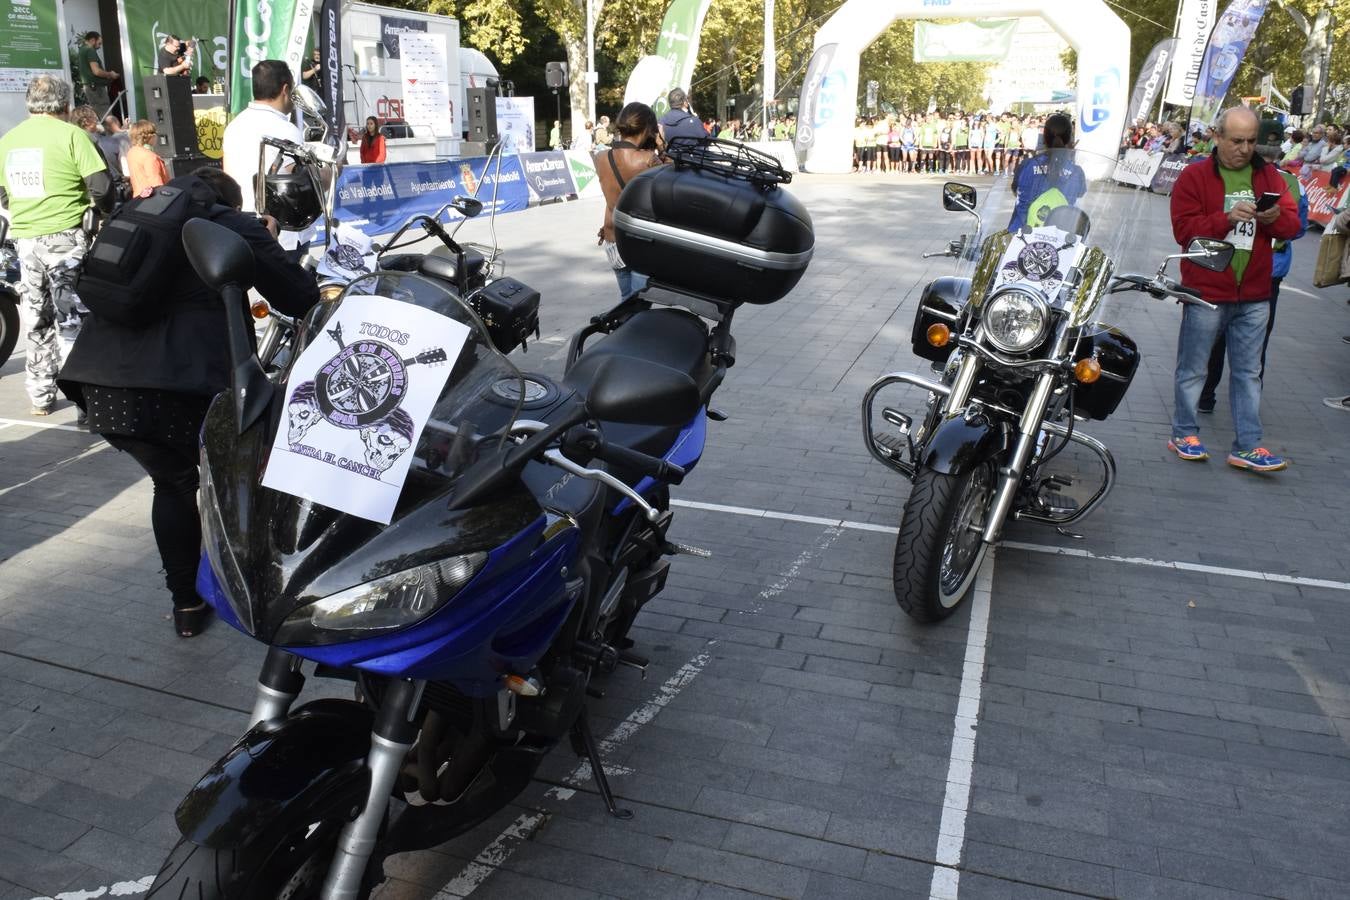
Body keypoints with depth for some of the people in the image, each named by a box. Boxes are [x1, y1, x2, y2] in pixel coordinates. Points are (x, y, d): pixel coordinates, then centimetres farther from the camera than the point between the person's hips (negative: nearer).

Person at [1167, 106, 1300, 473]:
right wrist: (1227, 218, -24)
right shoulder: (1194, 176, -4)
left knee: (1248, 373, 7)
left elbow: (1293, 224, 7)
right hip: (1206, 292, -4)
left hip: (1254, 296, 4)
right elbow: (1184, 229, -12)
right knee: (1193, 369, 7)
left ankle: (1247, 446, 12)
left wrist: (1276, 217, -15)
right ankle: (1183, 434, 22)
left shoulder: (1269, 176, 9)